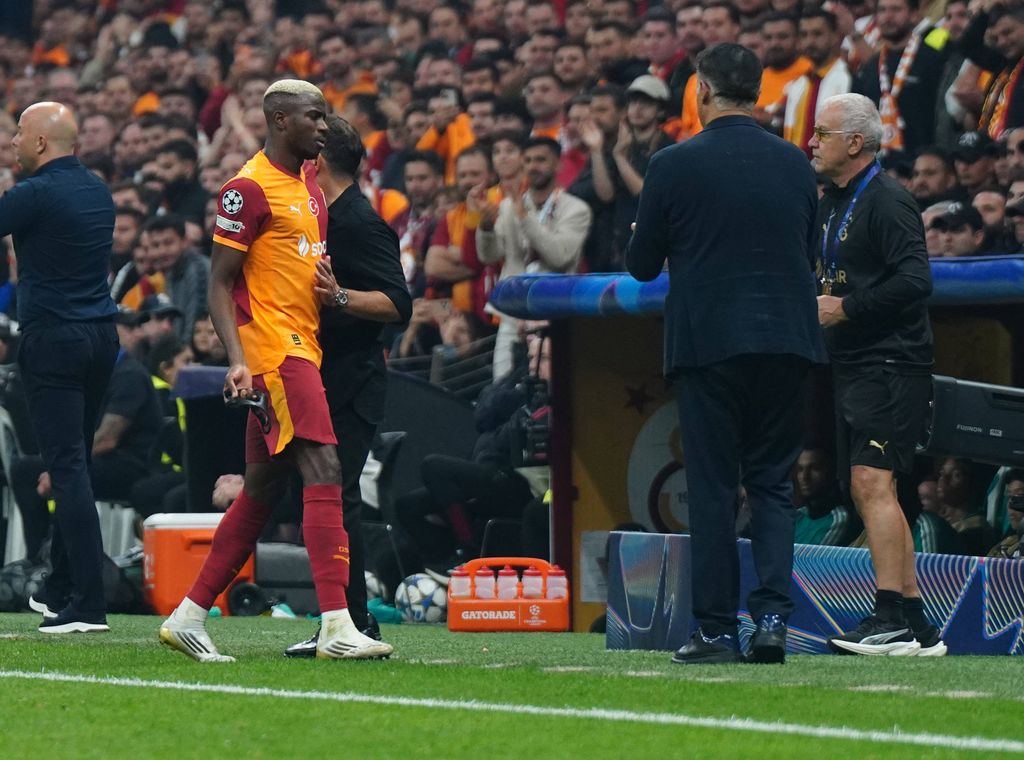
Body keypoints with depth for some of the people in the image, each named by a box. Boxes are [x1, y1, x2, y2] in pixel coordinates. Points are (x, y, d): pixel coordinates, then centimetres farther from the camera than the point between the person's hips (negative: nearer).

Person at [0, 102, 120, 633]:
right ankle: (61, 588, 25)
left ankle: (88, 604, -14)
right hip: (101, 335, 8)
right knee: (74, 465, 16)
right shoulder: (97, 191, 12)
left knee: (68, 468, -9)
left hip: (53, 340, -8)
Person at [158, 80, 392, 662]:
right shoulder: (251, 188, -9)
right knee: (324, 472, -17)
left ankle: (189, 617, 18)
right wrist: (238, 361, -20)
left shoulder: (310, 187, 19)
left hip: (302, 350, 9)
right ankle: (337, 626, -22)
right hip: (273, 351, -9)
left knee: (262, 493, 11)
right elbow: (220, 283, -11)